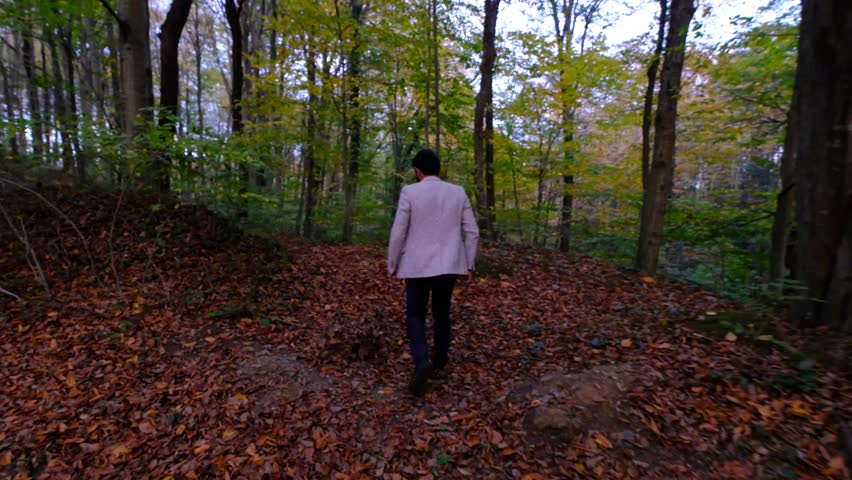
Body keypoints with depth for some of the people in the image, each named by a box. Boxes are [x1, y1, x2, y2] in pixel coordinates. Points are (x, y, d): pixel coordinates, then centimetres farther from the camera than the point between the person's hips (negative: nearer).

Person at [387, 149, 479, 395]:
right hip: (448, 265, 4)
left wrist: (391, 265, 2)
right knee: (442, 311, 22)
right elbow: (472, 232, 1)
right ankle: (441, 356, 34)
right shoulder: (458, 192, 1)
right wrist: (469, 264, 10)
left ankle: (422, 362, -15)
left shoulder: (409, 192, -9)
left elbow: (398, 233, -9)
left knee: (415, 317, 5)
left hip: (417, 266, -3)